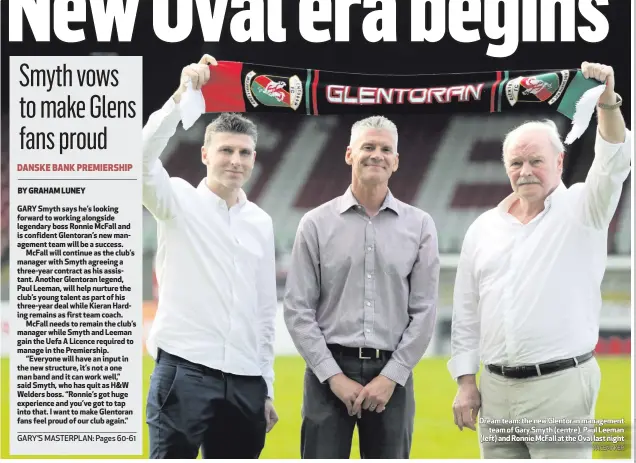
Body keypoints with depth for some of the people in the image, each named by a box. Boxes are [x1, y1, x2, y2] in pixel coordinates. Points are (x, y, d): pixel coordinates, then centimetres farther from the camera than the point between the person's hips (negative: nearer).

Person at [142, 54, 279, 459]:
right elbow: (143, 156, -21)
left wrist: (266, 387, 15)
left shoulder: (261, 223, 14)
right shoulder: (180, 202, 1)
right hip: (184, 372, -5)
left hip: (245, 381, 5)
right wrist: (182, 95, -27)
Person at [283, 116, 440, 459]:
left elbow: (424, 311, 3)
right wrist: (334, 376, -7)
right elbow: (298, 309, 0)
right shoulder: (316, 224, 3)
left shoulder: (419, 225, 6)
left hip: (391, 374, 1)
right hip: (329, 370, -1)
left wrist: (391, 376, -6)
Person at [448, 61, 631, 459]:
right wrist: (465, 382, 8)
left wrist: (607, 102, -36)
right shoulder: (484, 228, 11)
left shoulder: (580, 210, 0)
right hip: (496, 387, 5)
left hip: (560, 386, -5)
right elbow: (466, 313, 14)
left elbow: (614, 165, -20)